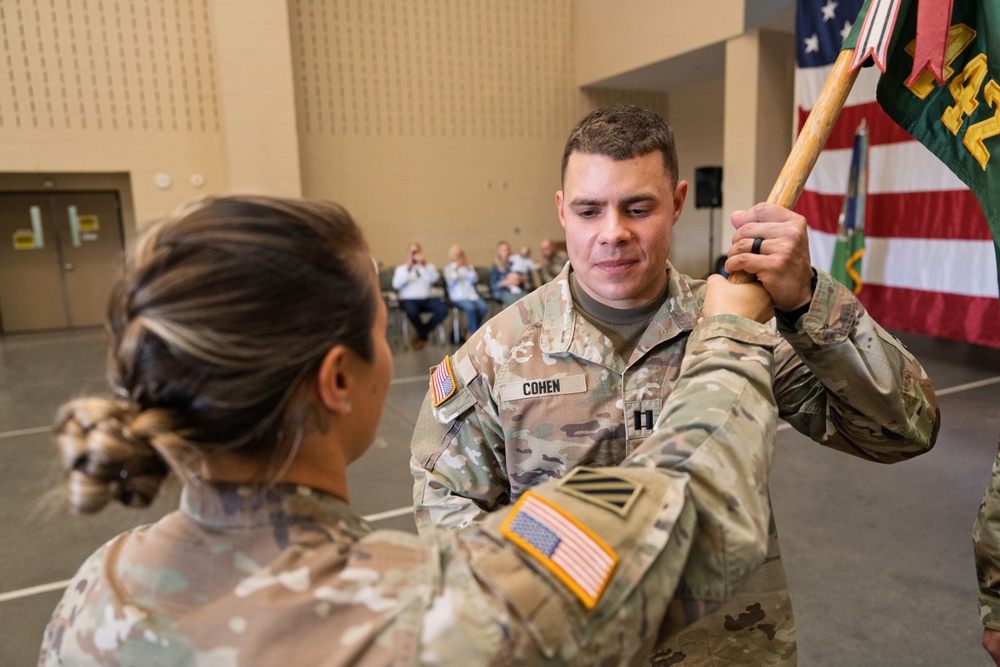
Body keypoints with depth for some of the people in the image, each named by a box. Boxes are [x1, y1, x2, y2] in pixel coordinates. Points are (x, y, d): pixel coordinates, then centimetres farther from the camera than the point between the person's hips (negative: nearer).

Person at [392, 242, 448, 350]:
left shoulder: (428, 266, 18)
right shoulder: (401, 268, 12)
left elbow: (434, 278, -5)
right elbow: (396, 285, -7)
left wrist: (425, 265, -21)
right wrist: (408, 269, -17)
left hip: (427, 298, 2)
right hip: (409, 299, -2)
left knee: (443, 310, -26)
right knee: (412, 312, -37)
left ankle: (420, 333, -5)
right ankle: (424, 336, -8)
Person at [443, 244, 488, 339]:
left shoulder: (469, 266, 21)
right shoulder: (448, 268, 12)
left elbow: (474, 280, 7)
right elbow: (451, 281, -4)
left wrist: (468, 268, -2)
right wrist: (456, 269, -12)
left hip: (471, 294, 4)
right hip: (458, 296, -4)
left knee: (483, 307, -26)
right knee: (471, 308, -34)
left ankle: (471, 332, -9)